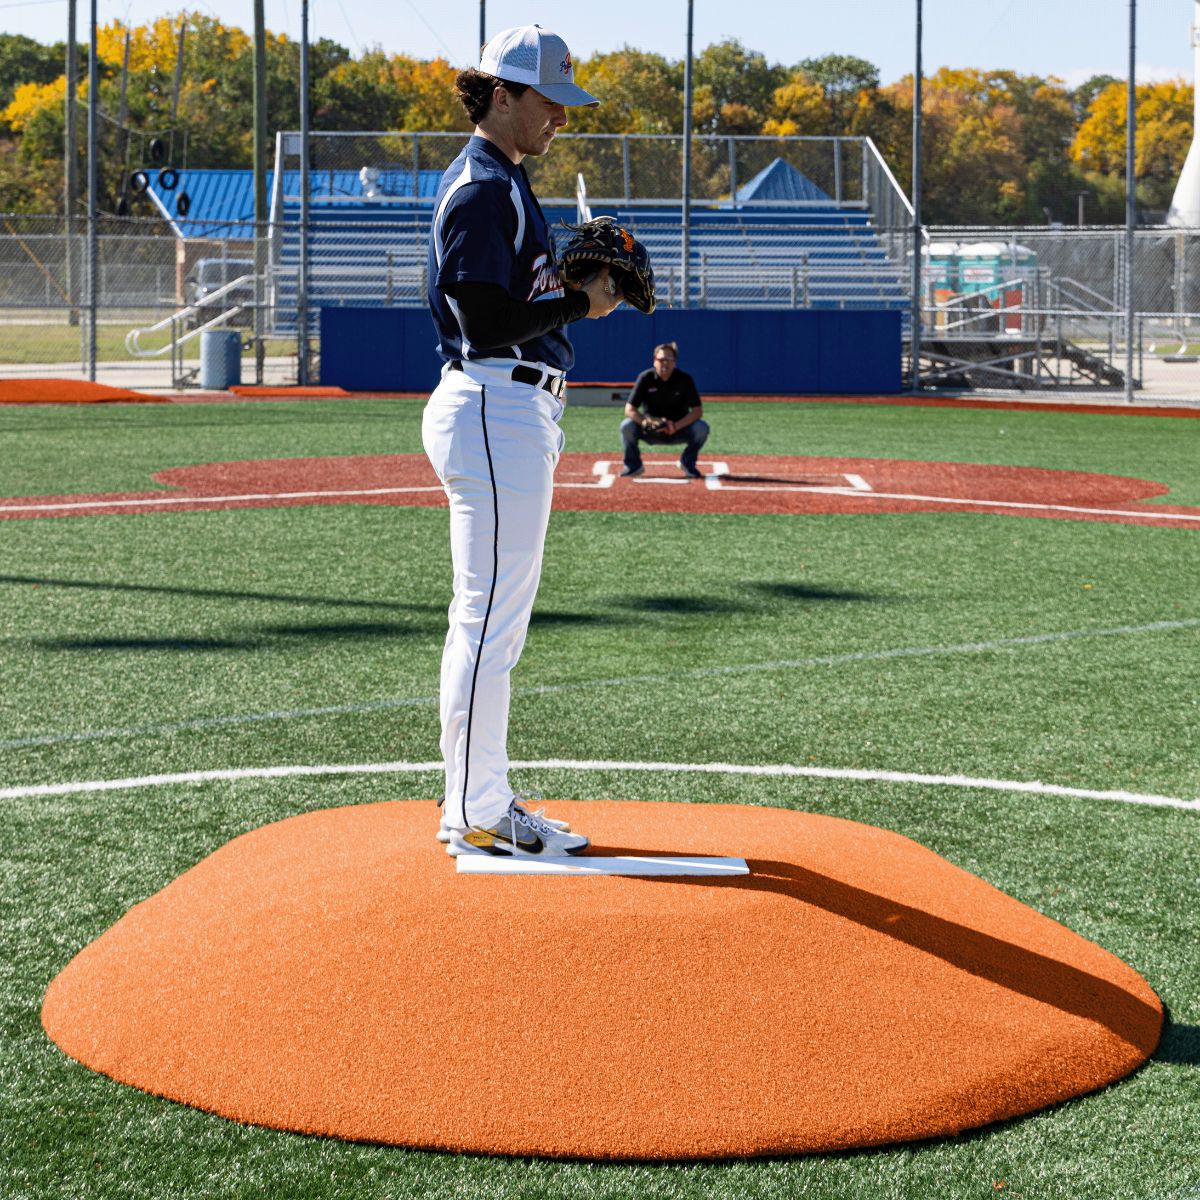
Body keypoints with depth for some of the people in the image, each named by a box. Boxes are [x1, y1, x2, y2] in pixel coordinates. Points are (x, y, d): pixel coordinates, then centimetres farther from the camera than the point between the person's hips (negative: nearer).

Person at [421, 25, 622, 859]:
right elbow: (488, 325, -20)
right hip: (495, 409, -11)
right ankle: (476, 816, -2)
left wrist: (574, 284, 8)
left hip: (515, 411, 11)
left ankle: (478, 801, 21)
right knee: (490, 618, -7)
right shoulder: (484, 189, -14)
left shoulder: (500, 182, 19)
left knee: (495, 620, 14)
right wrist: (581, 304, -12)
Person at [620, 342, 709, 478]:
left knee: (701, 427, -27)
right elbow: (629, 409, -15)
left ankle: (688, 463, -1)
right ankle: (633, 465, -3)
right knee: (627, 426, -27)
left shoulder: (684, 379, -12)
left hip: (678, 429, 0)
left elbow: (697, 411, -16)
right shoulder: (646, 378, -12)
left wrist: (676, 426, -31)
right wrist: (646, 423, -34)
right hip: (651, 432, 0)